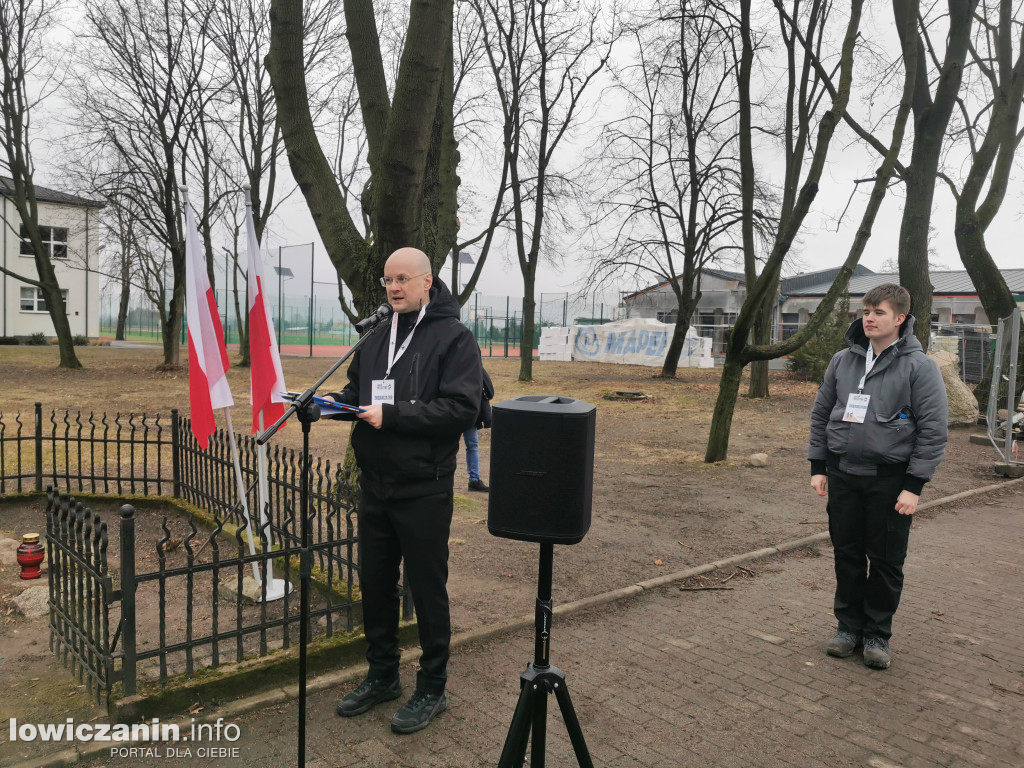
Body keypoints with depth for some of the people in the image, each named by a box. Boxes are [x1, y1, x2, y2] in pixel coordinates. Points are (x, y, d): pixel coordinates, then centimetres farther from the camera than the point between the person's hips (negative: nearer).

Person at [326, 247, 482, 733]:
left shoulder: (454, 338, -9)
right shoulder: (377, 338, 12)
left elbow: (462, 409, -19)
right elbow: (357, 389, 20)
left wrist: (392, 415, -23)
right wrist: (335, 400, -2)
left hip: (424, 489, -6)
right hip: (375, 486, 7)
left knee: (428, 590, 6)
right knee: (375, 584, 16)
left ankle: (432, 689, 24)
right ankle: (382, 676, 35)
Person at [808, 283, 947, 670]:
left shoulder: (919, 366, -7)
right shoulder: (843, 361, 6)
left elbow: (933, 430, -9)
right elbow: (820, 414, 11)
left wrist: (914, 486, -13)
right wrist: (818, 466, 7)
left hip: (890, 480, -3)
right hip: (843, 475, 4)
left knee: (886, 561, 6)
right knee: (847, 555, 11)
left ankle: (877, 633, 21)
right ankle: (849, 624, 26)